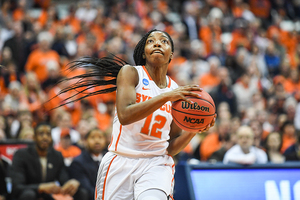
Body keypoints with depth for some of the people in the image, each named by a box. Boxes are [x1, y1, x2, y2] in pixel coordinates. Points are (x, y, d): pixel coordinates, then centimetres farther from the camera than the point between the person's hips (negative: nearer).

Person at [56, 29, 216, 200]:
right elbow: (125, 115, -20)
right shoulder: (130, 73, -2)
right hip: (121, 162, -1)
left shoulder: (178, 91, 8)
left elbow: (171, 148, 11)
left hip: (156, 164, 1)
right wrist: (166, 97, -25)